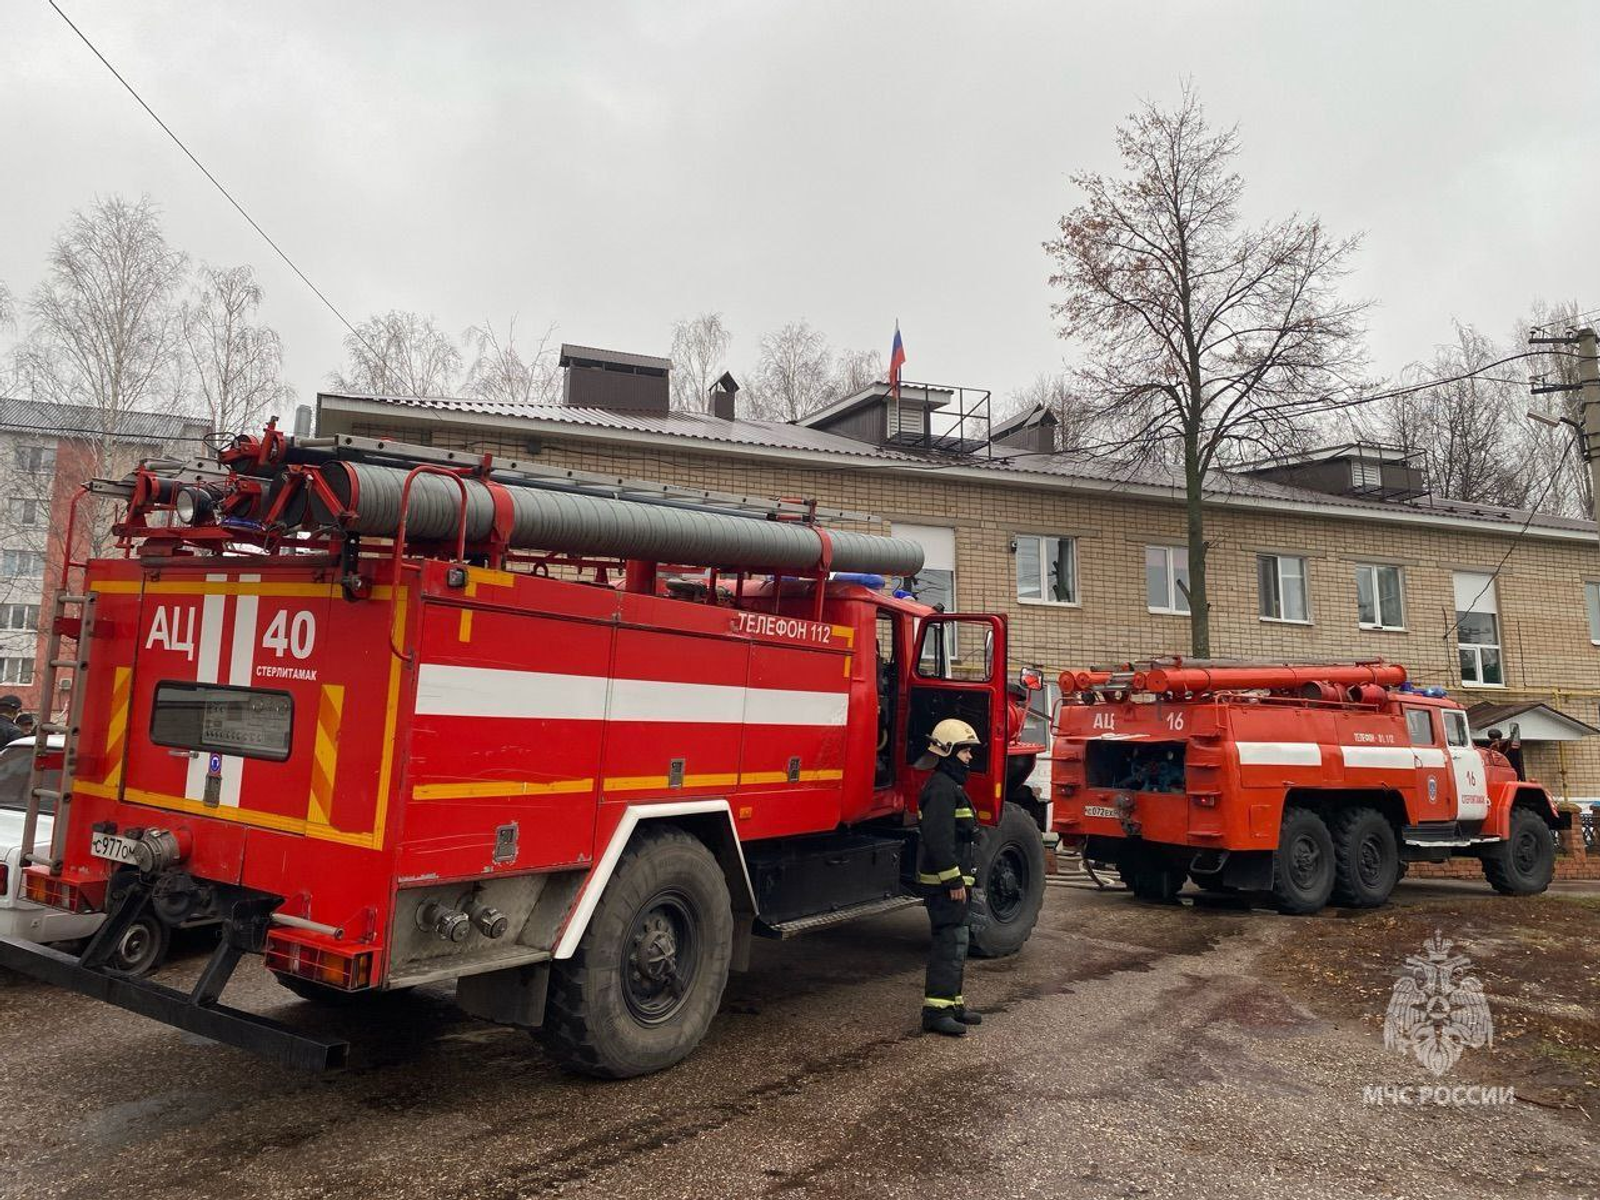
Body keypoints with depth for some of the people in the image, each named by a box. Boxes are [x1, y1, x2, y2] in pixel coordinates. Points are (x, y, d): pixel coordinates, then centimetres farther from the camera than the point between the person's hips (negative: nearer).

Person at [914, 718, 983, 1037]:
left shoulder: (951, 786, 18)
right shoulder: (941, 788, -17)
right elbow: (938, 839, -24)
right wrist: (953, 880, -23)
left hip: (950, 879, 11)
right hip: (943, 881, -11)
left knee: (954, 941, 16)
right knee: (950, 941, -10)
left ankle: (952, 1003, 26)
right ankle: (936, 1011, -7)